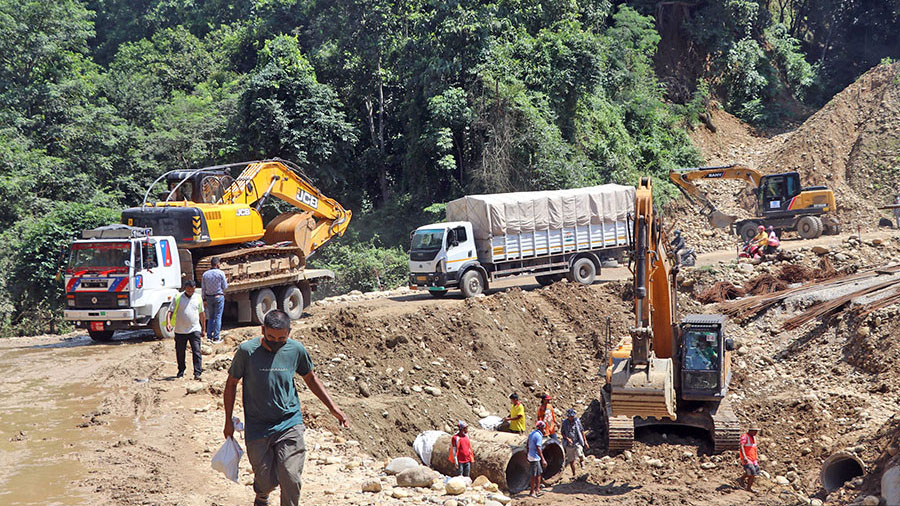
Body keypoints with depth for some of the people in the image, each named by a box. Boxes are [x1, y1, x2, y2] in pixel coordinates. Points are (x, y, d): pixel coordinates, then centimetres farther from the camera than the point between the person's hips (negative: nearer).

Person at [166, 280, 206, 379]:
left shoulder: (198, 298, 7)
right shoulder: (178, 298, 0)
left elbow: (202, 314, 15)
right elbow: (170, 311, -2)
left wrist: (203, 329, 17)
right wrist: (168, 323, -20)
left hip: (195, 330, 0)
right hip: (180, 331, 0)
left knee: (196, 352, -9)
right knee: (180, 352, 10)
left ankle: (197, 373, -10)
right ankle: (181, 371, 27)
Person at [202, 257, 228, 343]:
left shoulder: (205, 274, 2)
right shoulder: (221, 273, -10)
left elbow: (204, 288, 4)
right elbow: (225, 287, -7)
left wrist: (204, 299, 12)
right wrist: (226, 282, 14)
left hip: (209, 297, 4)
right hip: (219, 296, -4)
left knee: (211, 317, 15)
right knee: (218, 317, 0)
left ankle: (209, 336, 10)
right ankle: (216, 338, -1)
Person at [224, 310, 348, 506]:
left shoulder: (296, 350, -3)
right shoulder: (247, 351, -9)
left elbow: (310, 378, 14)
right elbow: (231, 383, 5)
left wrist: (333, 407, 9)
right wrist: (228, 420, 7)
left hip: (289, 424, 1)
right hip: (257, 428, -1)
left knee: (291, 479, -13)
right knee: (267, 481, 5)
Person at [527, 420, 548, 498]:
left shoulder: (531, 434, 10)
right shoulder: (539, 436, -18)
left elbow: (528, 446, 16)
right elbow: (538, 449, -24)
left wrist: (528, 456, 24)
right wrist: (543, 459, -24)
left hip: (531, 456, 9)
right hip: (535, 457, -9)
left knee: (539, 473, 17)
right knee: (534, 475, -2)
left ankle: (537, 489, 22)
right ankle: (532, 492, 4)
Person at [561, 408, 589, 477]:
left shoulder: (577, 421, -2)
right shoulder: (564, 422, -2)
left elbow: (582, 431, 7)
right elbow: (562, 433, 3)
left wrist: (585, 441, 6)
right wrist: (567, 438, -16)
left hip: (577, 442, -1)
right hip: (569, 444, 1)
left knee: (580, 455, -27)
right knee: (571, 460, 7)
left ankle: (581, 461, 8)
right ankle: (573, 474, 24)